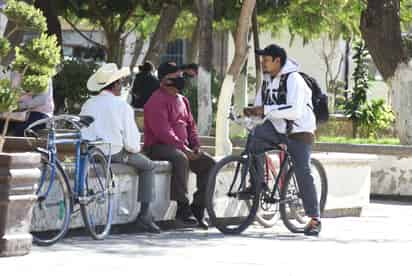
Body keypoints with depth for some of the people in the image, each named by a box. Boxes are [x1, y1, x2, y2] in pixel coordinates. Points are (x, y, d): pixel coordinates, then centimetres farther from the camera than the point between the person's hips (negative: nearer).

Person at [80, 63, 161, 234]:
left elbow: (82, 133, 9)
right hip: (115, 154, -6)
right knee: (148, 166, 17)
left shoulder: (88, 104, 5)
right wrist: (134, 149, 14)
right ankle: (144, 215, 8)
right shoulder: (122, 106, -8)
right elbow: (131, 142, -9)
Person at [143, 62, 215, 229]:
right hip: (158, 147, -9)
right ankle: (183, 208, -33)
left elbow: (191, 125, 21)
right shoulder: (157, 101, -11)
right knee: (180, 158, -38)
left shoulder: (182, 100, 18)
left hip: (183, 147, 9)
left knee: (209, 163, -9)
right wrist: (184, 149, -23)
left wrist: (196, 146, 3)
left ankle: (197, 209, -4)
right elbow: (163, 131, -20)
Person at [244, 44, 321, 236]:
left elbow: (295, 110, -31)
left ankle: (315, 219, -4)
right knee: (255, 137, -22)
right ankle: (258, 184, -13)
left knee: (303, 173, -11)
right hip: (277, 127, 6)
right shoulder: (267, 80, 6)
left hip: (298, 132, -6)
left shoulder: (293, 79, -19)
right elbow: (260, 107, 11)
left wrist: (266, 110, -33)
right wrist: (250, 112, -12)